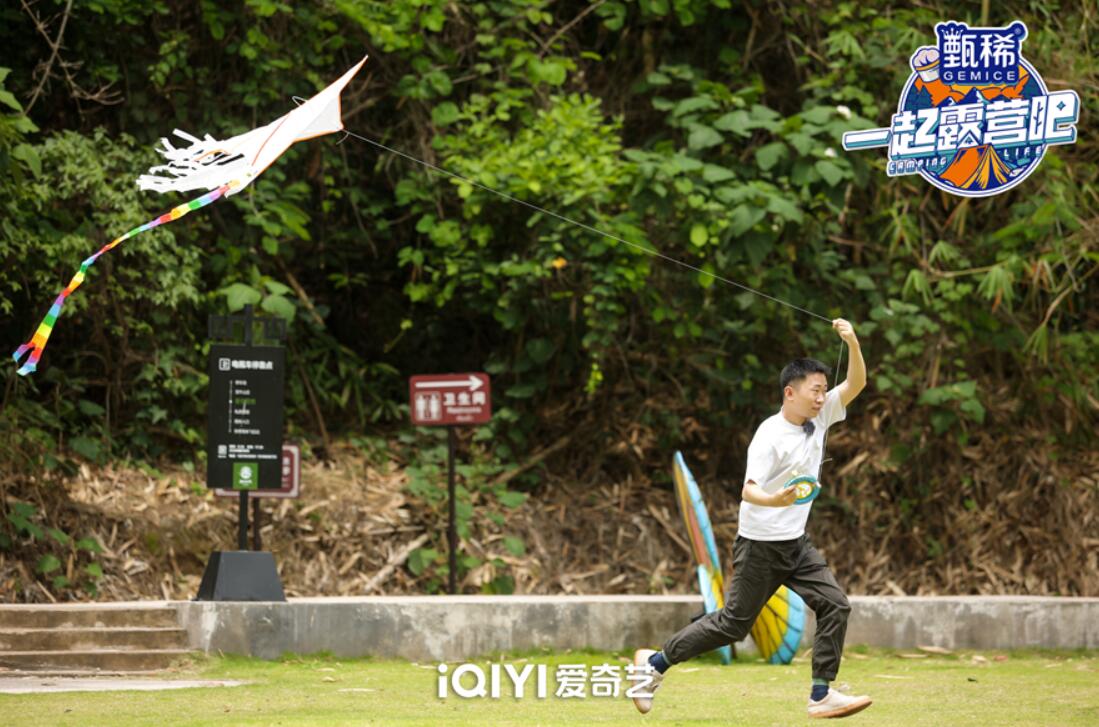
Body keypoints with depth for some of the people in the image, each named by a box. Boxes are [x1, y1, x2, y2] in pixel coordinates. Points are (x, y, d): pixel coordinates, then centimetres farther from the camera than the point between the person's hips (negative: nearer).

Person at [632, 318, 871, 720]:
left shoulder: (820, 418, 3)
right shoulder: (770, 435, -19)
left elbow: (856, 384, 0)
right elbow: (749, 490, -27)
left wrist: (852, 343, -18)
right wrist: (774, 500, -49)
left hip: (796, 543, 7)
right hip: (760, 546, -7)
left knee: (835, 606, -6)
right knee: (734, 623, 0)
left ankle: (821, 695, -4)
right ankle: (656, 662, 16)